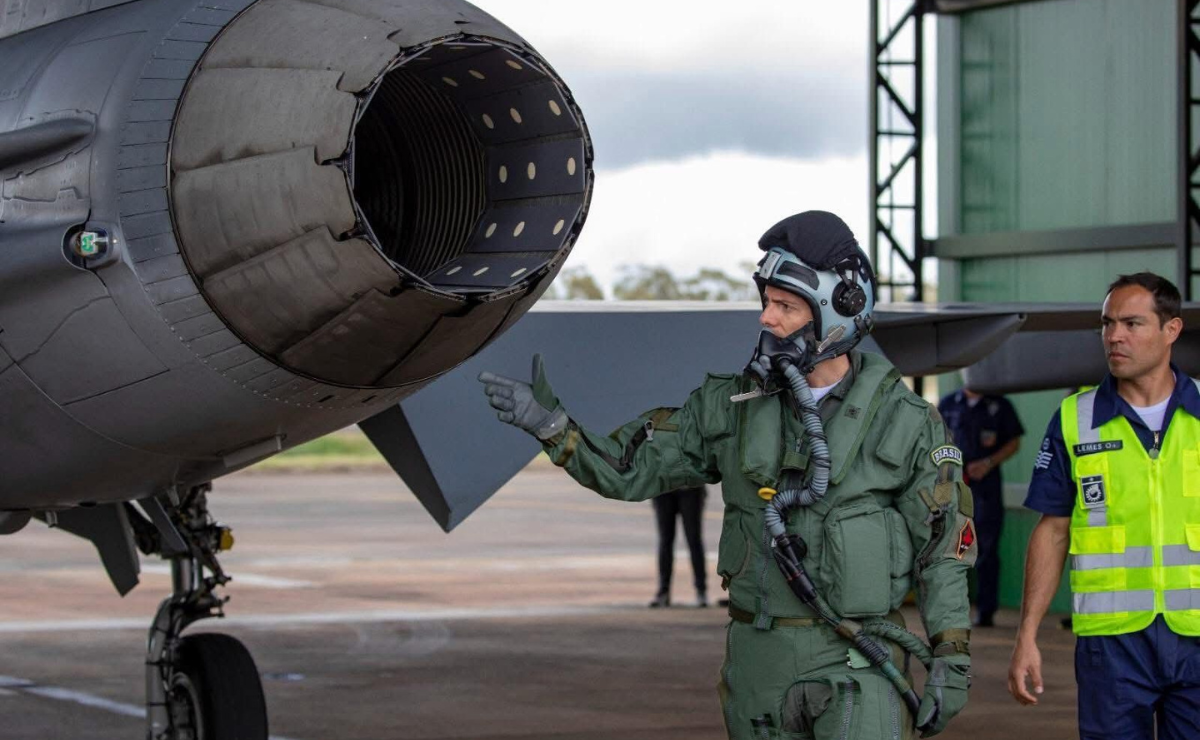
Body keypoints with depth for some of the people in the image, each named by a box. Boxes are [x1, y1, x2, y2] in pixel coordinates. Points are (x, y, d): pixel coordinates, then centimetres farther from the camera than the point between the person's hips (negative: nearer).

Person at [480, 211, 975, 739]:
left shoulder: (905, 422, -6)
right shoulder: (734, 405, 2)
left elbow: (943, 551, -2)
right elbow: (628, 470, 2)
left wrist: (953, 662, -7)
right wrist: (549, 422, -13)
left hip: (858, 663, -4)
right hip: (759, 657, 4)